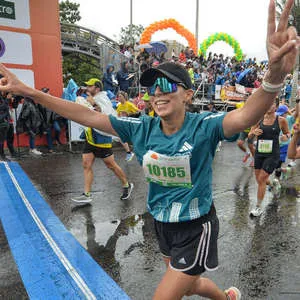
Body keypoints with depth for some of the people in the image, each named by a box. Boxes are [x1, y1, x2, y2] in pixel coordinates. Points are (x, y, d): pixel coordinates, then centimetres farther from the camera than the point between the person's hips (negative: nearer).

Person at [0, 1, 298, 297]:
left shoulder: (203, 127, -21)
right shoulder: (142, 128, -10)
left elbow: (245, 116, -40)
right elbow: (87, 116, -9)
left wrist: (274, 76, -61)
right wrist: (29, 91, -10)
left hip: (195, 229, -5)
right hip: (163, 225, 6)